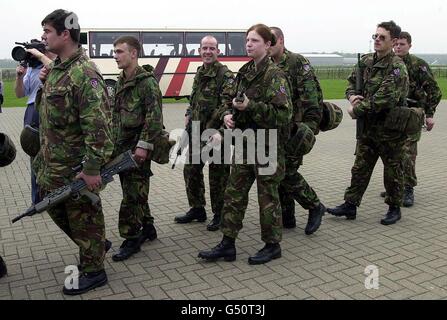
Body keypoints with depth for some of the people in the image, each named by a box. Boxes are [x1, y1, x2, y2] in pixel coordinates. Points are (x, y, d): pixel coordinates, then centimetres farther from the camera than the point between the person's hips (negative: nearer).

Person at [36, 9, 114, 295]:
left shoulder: (84, 74, -21)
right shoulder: (56, 68, 8)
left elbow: (98, 126, -26)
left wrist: (92, 168, -25)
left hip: (75, 166, -9)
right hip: (52, 162, 10)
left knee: (83, 217, 5)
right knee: (55, 208, 22)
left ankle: (93, 271, 23)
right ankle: (97, 245, 40)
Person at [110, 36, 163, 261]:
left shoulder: (147, 81, -12)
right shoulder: (121, 81, 14)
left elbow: (154, 117, -19)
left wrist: (144, 145, -22)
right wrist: (113, 139, 18)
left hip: (138, 147, -8)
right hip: (121, 145, 8)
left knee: (133, 194, -3)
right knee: (135, 191, 15)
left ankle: (131, 238, 7)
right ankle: (147, 228, 28)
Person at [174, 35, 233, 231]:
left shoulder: (225, 75, -11)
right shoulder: (199, 73, 14)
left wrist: (211, 130, -22)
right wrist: (189, 115, 8)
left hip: (215, 133, -8)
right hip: (197, 132, 8)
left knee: (217, 175, 2)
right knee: (191, 170, 14)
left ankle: (220, 214, 16)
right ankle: (197, 209, 29)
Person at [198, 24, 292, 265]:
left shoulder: (274, 74, -13)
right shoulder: (244, 72, 10)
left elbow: (283, 113, -20)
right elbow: (235, 102, 20)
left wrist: (251, 106, -24)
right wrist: (228, 114, -1)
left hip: (268, 143, -7)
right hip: (245, 141, 8)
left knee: (267, 195, 5)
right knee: (234, 193, 9)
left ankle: (272, 245, 22)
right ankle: (227, 244, 19)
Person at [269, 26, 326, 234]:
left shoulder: (298, 63, -9)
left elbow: (312, 97, -15)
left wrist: (310, 126, -21)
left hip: (294, 130, -7)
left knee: (288, 173, -10)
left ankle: (315, 207, 12)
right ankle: (287, 217, 22)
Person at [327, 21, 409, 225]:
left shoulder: (397, 68, -17)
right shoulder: (366, 61, 6)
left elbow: (383, 99, -26)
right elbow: (351, 82, 16)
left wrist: (356, 110, -17)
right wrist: (352, 96, -7)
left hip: (390, 129, -6)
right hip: (368, 126, 7)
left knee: (392, 170, 9)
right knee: (360, 167, 11)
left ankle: (394, 208, 25)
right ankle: (350, 205, 19)